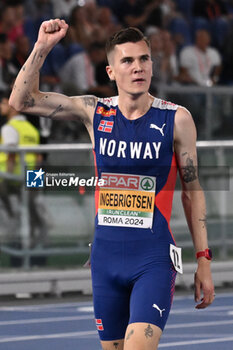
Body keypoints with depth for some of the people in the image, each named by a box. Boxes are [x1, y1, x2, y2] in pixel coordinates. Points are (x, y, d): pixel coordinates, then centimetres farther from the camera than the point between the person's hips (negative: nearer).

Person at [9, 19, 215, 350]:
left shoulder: (176, 119, -4)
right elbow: (22, 100, 3)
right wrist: (42, 47, -10)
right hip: (106, 256, 4)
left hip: (154, 259, -3)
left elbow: (193, 190, 3)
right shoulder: (94, 112, 3)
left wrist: (203, 260, 1)